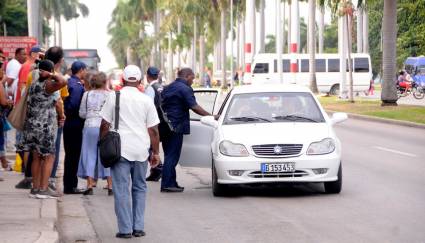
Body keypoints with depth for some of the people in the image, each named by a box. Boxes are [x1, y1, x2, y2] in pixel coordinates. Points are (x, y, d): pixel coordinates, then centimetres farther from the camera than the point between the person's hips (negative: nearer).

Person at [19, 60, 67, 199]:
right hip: (44, 126, -8)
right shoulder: (47, 85, -15)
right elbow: (62, 82, -34)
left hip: (32, 125, 8)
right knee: (49, 157, -2)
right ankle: (43, 189, -7)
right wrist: (51, 76, -19)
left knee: (37, 157, 11)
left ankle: (35, 188, 12)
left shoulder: (34, 84, 11)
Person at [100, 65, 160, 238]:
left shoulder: (114, 97, 1)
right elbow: (153, 130, 4)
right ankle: (139, 227, 13)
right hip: (141, 150, 2)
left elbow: (105, 125, 1)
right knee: (139, 188, 15)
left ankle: (125, 229, -2)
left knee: (121, 190, 1)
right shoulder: (146, 100, 4)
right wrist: (156, 152, 11)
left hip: (120, 149, -2)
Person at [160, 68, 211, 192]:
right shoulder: (185, 89, -9)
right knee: (172, 156, -6)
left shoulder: (167, 88, 18)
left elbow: (161, 106, 23)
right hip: (176, 127, -8)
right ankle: (167, 184, -7)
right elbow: (194, 107, -17)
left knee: (169, 155, 13)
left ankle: (171, 183, 15)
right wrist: (210, 116, -13)